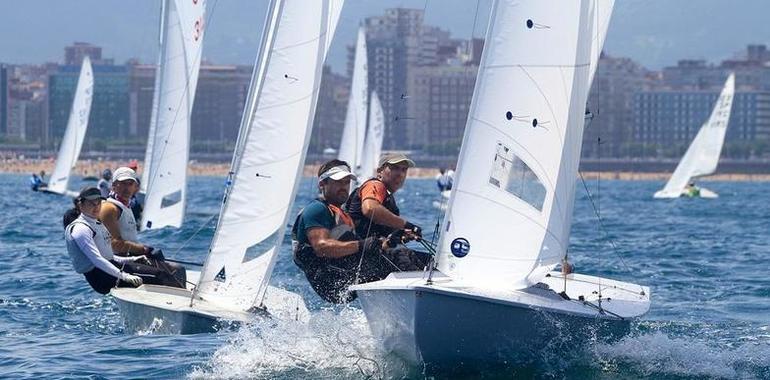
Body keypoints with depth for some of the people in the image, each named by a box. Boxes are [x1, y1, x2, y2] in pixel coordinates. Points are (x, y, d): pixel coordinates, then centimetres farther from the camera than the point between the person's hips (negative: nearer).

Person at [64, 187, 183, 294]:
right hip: (99, 276, -10)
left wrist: (131, 260, 13)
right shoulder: (80, 229, -13)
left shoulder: (96, 224, 19)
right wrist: (123, 276, -30)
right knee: (156, 275, -16)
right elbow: (96, 259, -23)